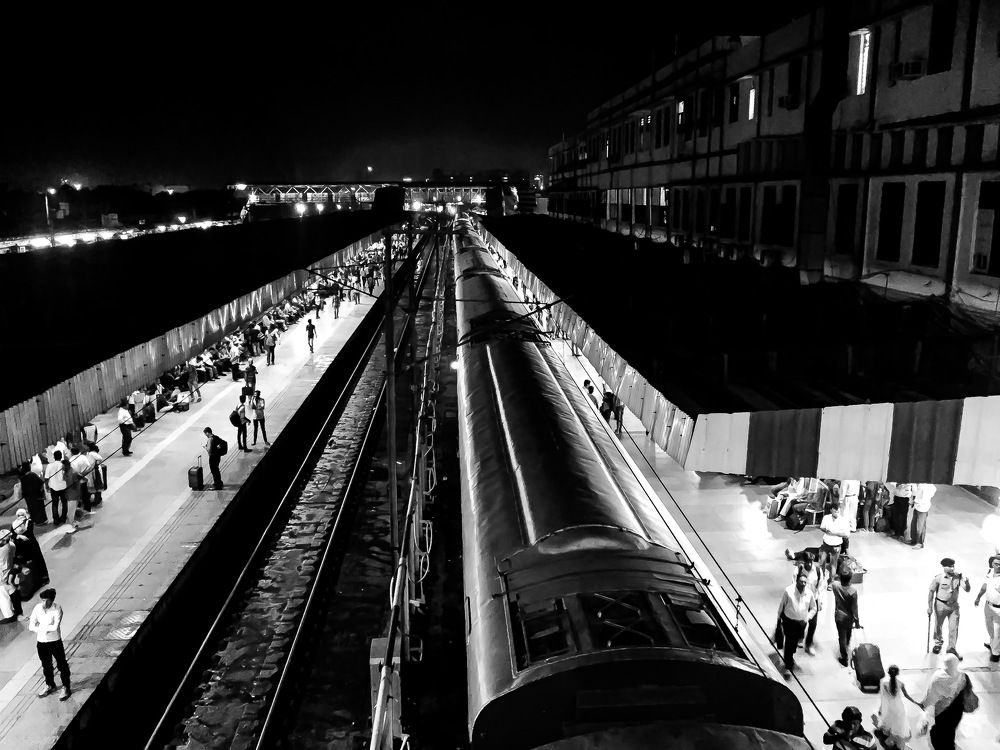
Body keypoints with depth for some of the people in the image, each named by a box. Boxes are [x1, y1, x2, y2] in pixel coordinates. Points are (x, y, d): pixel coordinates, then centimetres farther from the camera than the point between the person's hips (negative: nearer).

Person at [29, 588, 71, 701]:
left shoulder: (57, 609, -20)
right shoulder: (37, 608, -8)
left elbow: (55, 627, -28)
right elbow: (31, 626, -8)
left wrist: (40, 627, -17)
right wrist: (47, 628, -20)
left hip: (55, 641, -4)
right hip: (41, 642, 4)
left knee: (62, 665, 8)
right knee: (46, 666, 21)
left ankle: (66, 688, 23)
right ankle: (50, 685, 43)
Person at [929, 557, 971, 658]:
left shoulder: (958, 577, -9)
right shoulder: (938, 578, -17)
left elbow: (967, 590, -10)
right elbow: (931, 592, -10)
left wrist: (967, 583, -33)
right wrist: (930, 607, -11)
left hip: (954, 605, 2)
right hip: (940, 605, -2)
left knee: (954, 628, 3)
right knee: (938, 626, 15)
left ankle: (951, 648, 20)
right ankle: (938, 643, 42)